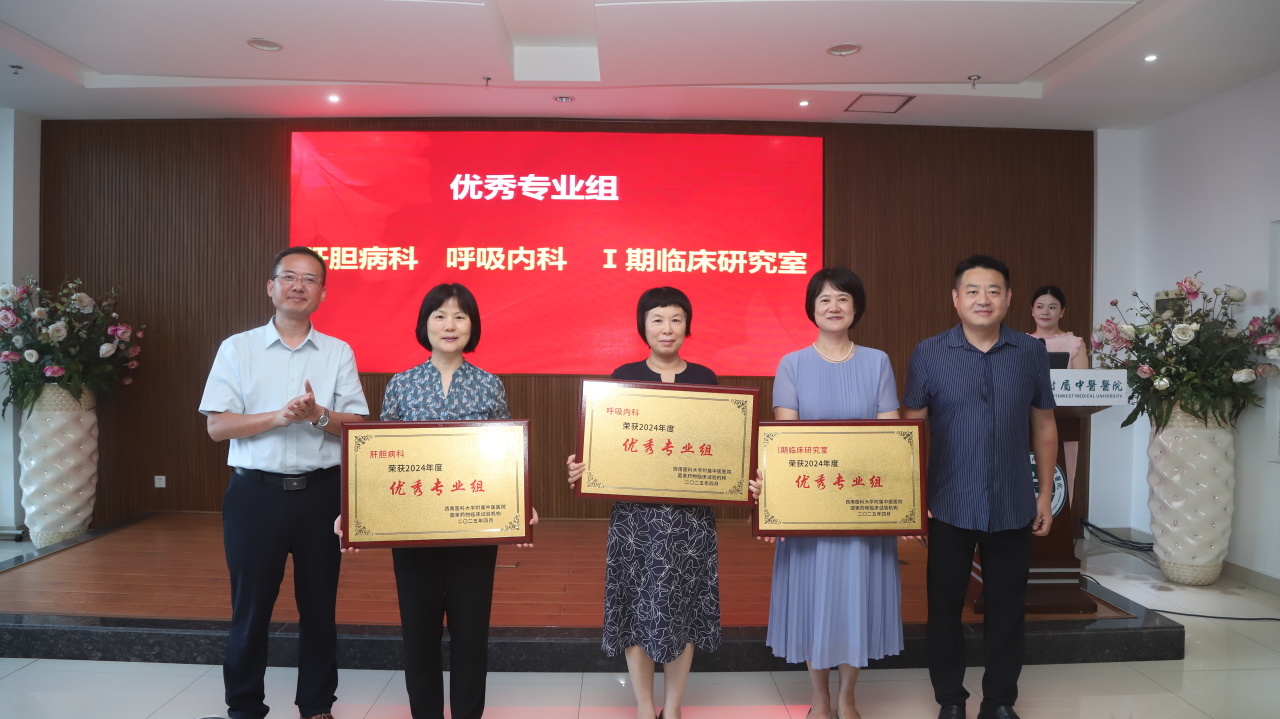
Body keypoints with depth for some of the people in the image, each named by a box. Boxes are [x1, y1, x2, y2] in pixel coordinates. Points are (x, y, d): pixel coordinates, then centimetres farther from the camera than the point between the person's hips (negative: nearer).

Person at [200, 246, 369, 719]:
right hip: (256, 492, -1)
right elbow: (218, 426, -5)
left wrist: (319, 416, -19)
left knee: (319, 605, 10)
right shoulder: (238, 349, 1)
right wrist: (280, 417, -18)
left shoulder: (338, 353, 5)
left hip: (321, 492, 1)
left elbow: (356, 426, 1)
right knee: (250, 607, 8)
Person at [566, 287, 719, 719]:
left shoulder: (705, 379, 4)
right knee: (637, 605, 6)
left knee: (683, 606, 7)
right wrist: (580, 467, -16)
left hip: (690, 512, 1)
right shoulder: (623, 376, 1)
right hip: (634, 510, 0)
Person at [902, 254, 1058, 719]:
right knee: (944, 606, 9)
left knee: (1007, 607, 12)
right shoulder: (928, 355, -5)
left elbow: (1043, 426, 9)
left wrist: (1046, 493, 7)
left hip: (1012, 507, 2)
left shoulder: (1031, 354, 1)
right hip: (949, 507, -1)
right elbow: (911, 429, -1)